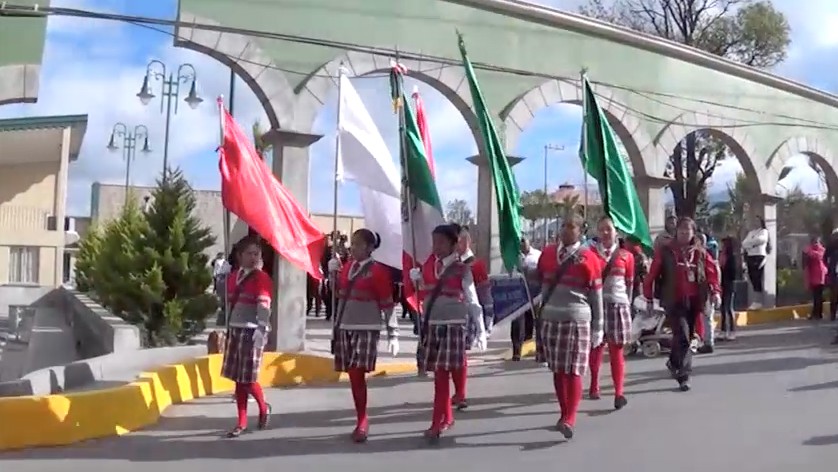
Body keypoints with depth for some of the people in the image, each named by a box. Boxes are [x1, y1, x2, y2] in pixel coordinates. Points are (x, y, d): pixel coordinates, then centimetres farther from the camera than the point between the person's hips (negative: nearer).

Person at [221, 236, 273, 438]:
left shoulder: (262, 278, -9)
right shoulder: (233, 278, 13)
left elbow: (264, 305, -20)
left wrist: (261, 329, -32)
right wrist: (227, 330, 17)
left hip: (252, 331, -7)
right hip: (234, 330, 7)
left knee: (248, 378, -5)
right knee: (237, 378, 9)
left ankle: (264, 408, 23)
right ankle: (242, 422, 19)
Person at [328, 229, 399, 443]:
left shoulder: (378, 271, -7)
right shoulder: (346, 267, 11)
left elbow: (387, 304, -8)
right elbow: (337, 293, 21)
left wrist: (393, 334, -12)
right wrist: (332, 272, 9)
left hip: (366, 329, -6)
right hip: (344, 327, 6)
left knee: (357, 373, -12)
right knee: (353, 376, 8)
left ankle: (362, 422, -2)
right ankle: (361, 421, 18)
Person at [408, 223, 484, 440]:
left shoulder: (462, 270, -5)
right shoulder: (427, 265, 8)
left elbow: (472, 301, -3)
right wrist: (416, 278, 0)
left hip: (453, 325, -4)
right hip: (430, 324, 4)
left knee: (443, 373, -7)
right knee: (439, 373, 7)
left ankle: (438, 422, 5)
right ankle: (447, 416, 18)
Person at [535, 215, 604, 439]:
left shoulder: (588, 258, -4)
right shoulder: (548, 253, 9)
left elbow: (596, 296, -2)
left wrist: (597, 328, -3)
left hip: (577, 320, -4)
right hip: (550, 319, 5)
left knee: (574, 371, -6)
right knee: (557, 370, 11)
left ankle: (570, 419, -8)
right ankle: (564, 413, 24)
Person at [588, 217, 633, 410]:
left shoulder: (626, 255, 5)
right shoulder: (591, 253, 1)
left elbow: (630, 283, 10)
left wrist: (628, 303, 7)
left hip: (618, 305, 0)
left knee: (616, 350, 1)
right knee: (595, 346, 9)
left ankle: (619, 393, 1)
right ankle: (594, 385, 27)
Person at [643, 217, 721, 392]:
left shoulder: (701, 252, 9)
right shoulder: (665, 251, -2)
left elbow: (711, 272, 3)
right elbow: (653, 274, 0)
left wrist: (715, 291, -15)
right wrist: (649, 298, 0)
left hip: (695, 301, 4)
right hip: (674, 301, -4)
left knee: (688, 336, 15)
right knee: (682, 336, -14)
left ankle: (674, 363, 40)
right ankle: (684, 376, -9)